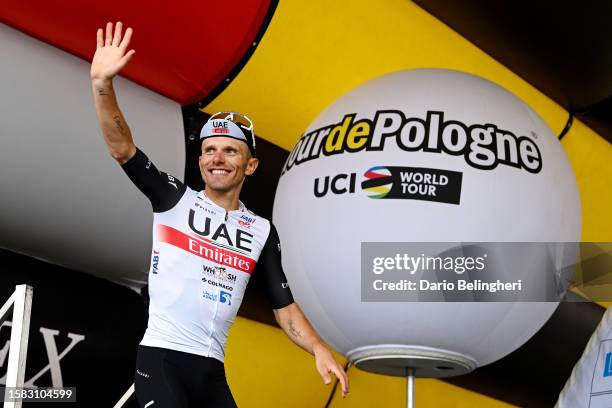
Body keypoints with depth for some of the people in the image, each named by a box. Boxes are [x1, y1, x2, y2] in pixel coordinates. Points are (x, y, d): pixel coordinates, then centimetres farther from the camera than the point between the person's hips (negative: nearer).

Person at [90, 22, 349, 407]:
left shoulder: (263, 230, 11)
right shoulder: (174, 199, 3)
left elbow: (283, 305, 10)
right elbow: (122, 148, -9)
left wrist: (319, 349, -6)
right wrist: (103, 83, -23)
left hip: (212, 370, 4)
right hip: (161, 357, -4)